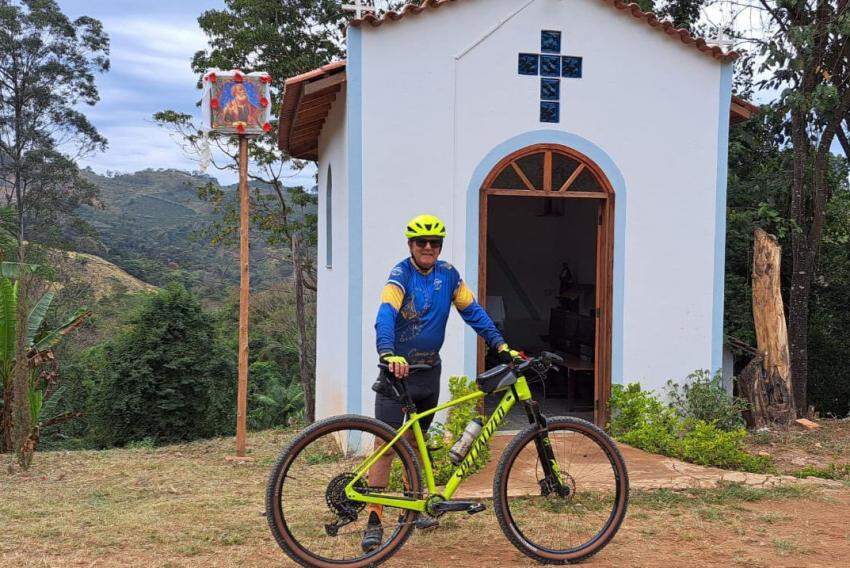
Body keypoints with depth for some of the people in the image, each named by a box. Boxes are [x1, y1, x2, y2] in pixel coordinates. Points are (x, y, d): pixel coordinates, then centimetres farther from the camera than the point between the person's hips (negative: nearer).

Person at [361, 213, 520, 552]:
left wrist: (500, 345, -7)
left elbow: (472, 310, 3)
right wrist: (388, 355, -47)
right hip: (398, 369, -5)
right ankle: (374, 519, -7)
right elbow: (386, 315, -30)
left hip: (429, 370, 5)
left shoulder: (448, 274, 2)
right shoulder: (401, 274, -15)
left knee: (416, 440, 17)